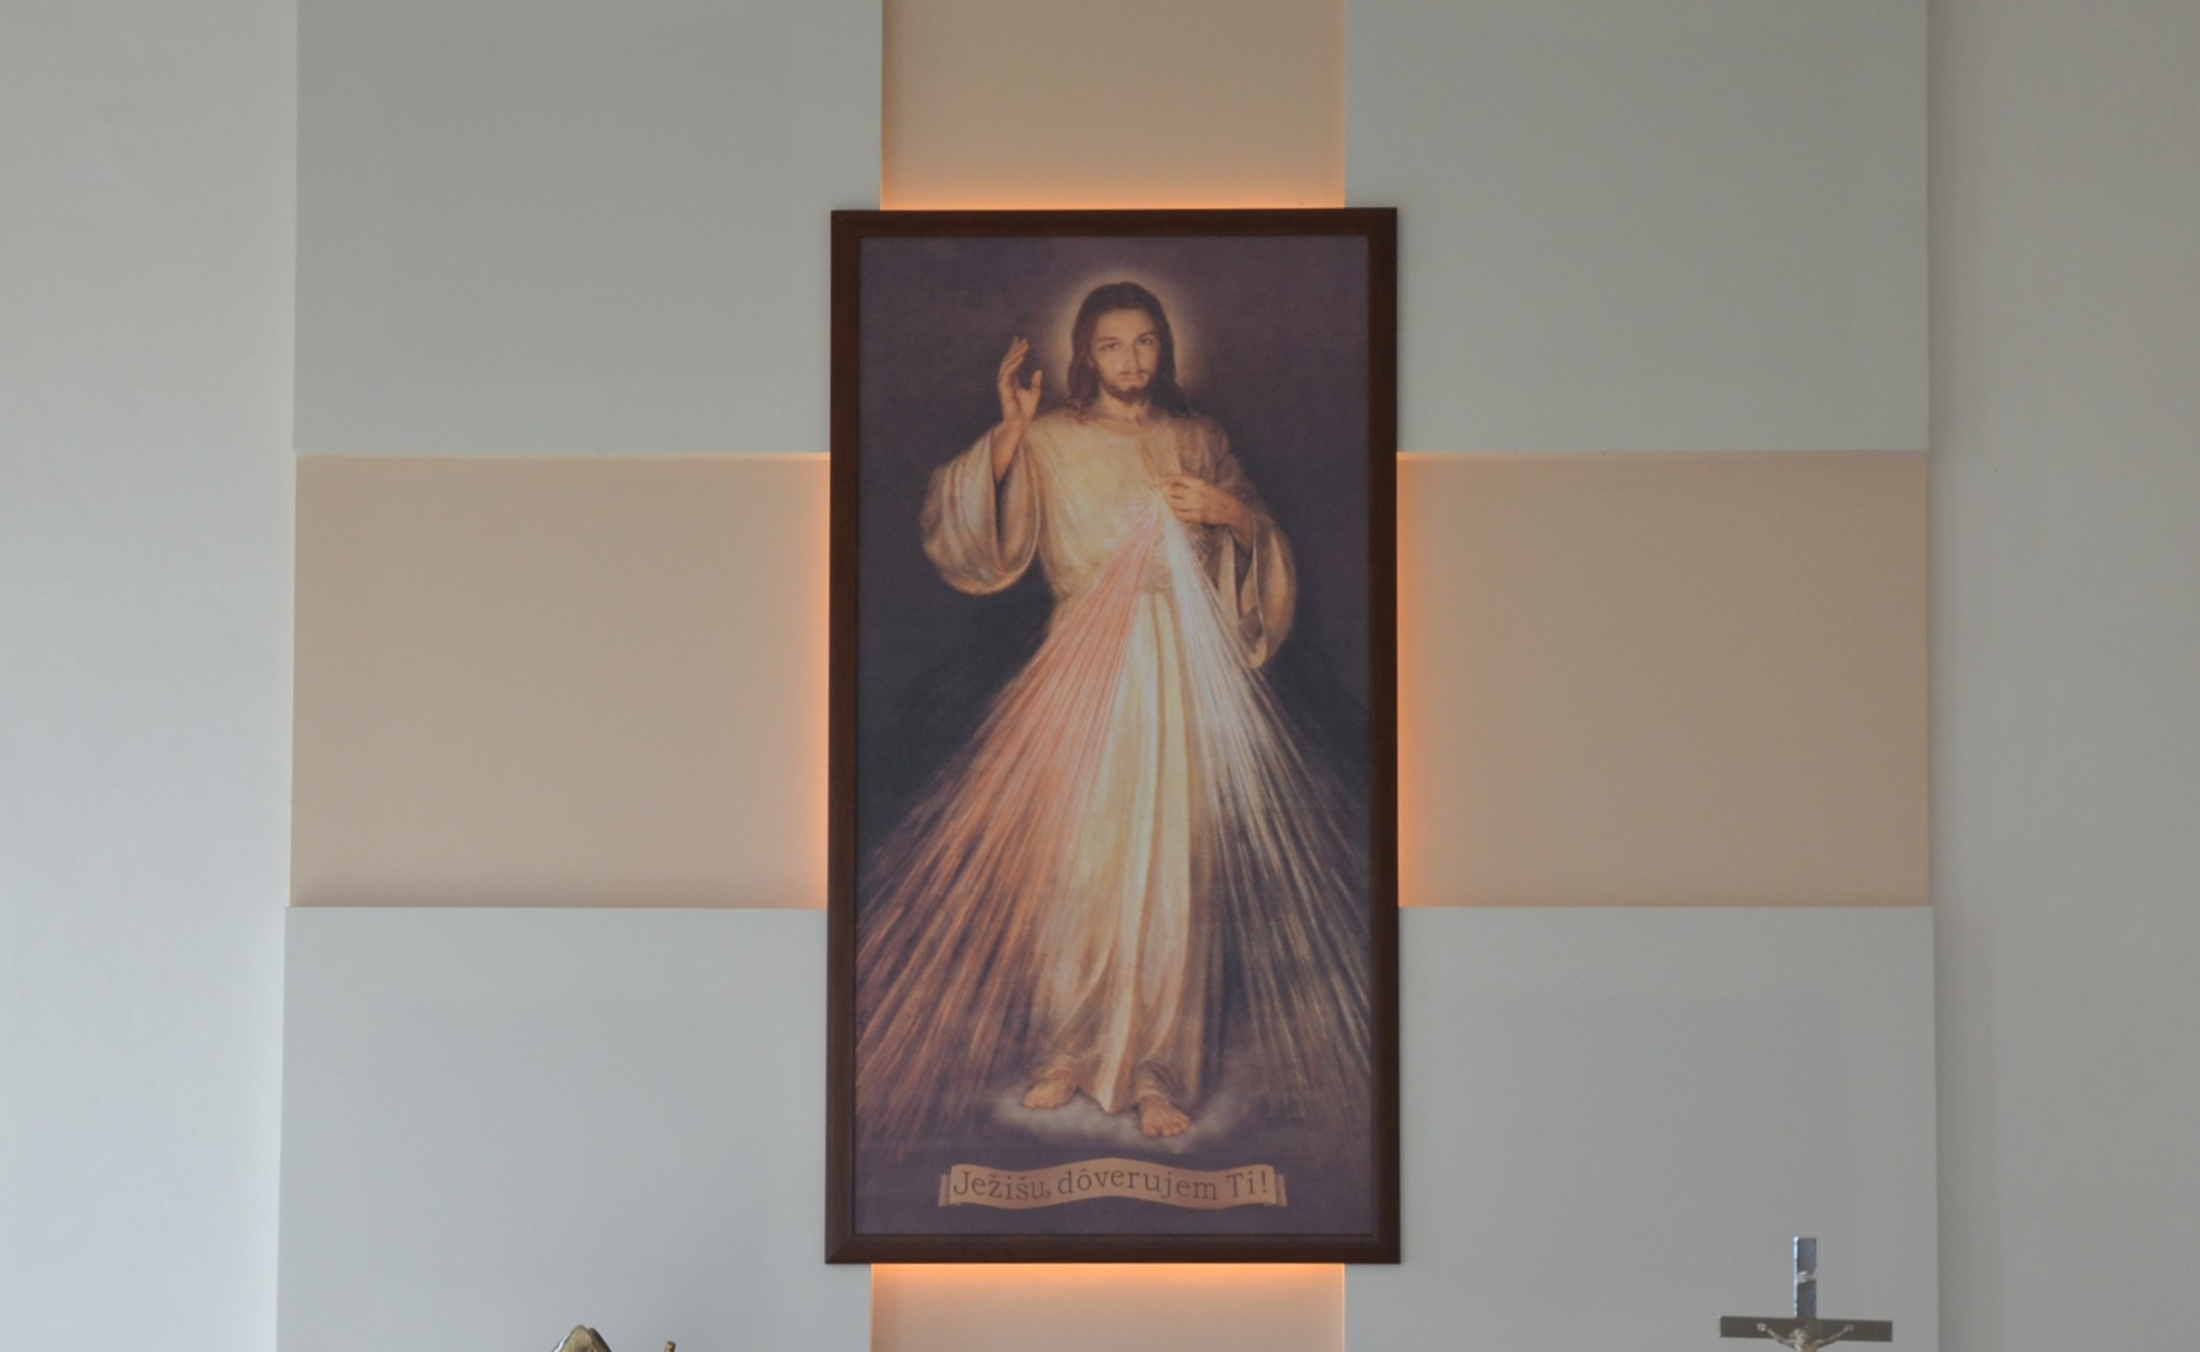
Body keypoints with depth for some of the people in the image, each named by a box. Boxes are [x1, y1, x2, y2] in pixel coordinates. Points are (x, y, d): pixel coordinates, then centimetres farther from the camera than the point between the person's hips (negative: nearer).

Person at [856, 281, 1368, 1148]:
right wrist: (1007, 435, -17)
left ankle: (1157, 1064, 4)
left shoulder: (1197, 441, 12)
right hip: (1086, 666, -1)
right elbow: (972, 539, -8)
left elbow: (1259, 546, 17)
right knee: (1072, 856, -2)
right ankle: (1068, 1046, 14)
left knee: (1172, 863, -3)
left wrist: (1232, 514, -4)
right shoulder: (1049, 442, 4)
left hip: (1184, 669, 1)